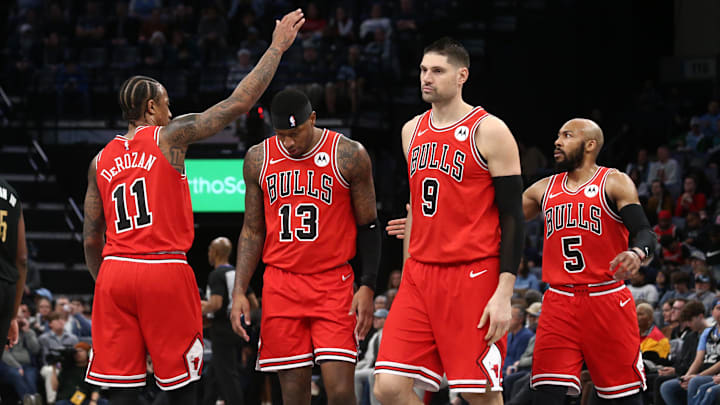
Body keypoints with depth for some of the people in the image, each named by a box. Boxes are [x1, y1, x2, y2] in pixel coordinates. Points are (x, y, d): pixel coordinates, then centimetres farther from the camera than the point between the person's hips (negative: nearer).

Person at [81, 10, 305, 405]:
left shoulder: (101, 160, 14)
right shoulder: (168, 137, 0)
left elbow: (91, 238, 15)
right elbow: (238, 103, -3)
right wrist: (277, 47, 5)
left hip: (115, 270, 4)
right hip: (164, 270, -4)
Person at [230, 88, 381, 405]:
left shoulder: (349, 156, -3)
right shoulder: (258, 159, 5)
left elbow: (367, 227, 3)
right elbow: (252, 231, 12)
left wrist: (367, 286, -6)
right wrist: (239, 291, 4)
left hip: (333, 284, -2)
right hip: (280, 285, 2)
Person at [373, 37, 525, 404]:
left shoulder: (489, 132, -6)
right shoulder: (412, 131, 14)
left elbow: (512, 216, -9)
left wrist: (504, 293, -17)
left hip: (474, 277, -6)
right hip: (421, 276, 6)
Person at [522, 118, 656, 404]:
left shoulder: (614, 183, -1)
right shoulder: (545, 189, 14)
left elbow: (645, 233, -11)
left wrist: (637, 254, -33)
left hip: (607, 300, -4)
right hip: (560, 303, 4)